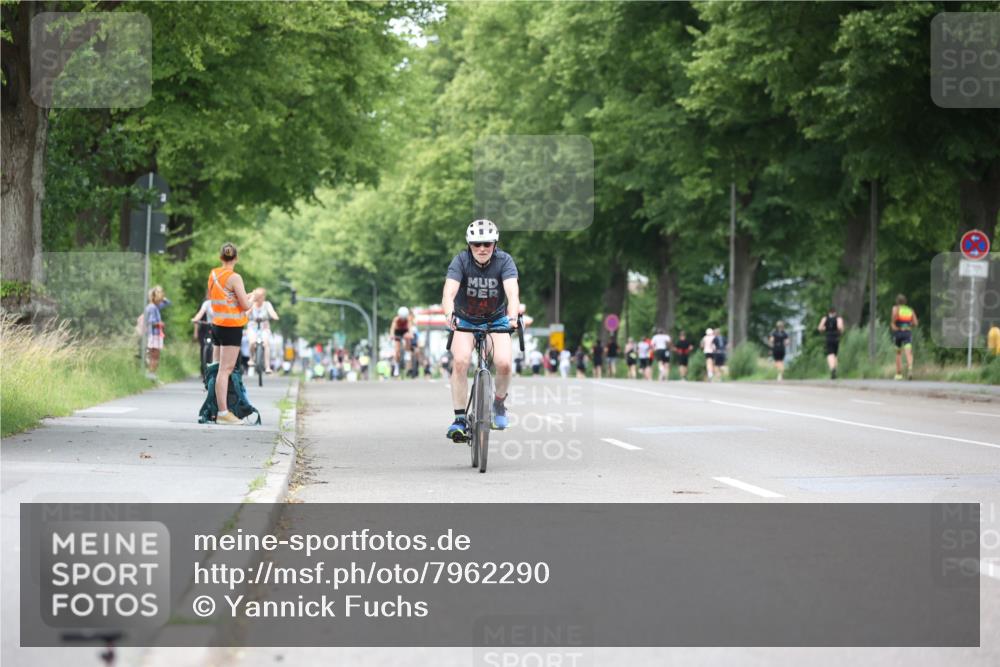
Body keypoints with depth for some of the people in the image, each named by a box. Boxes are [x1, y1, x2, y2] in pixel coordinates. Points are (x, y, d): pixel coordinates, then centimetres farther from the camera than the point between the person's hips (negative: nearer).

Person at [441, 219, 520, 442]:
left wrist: (513, 316, -54)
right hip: (465, 321, 0)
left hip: (496, 321, 0)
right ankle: (460, 419, -18)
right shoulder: (461, 261, -21)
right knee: (460, 361, -26)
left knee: (504, 363, -23)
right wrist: (449, 314, -56)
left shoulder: (504, 261, -20)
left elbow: (513, 292, -34)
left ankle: (499, 403, 8)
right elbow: (449, 292, -35)